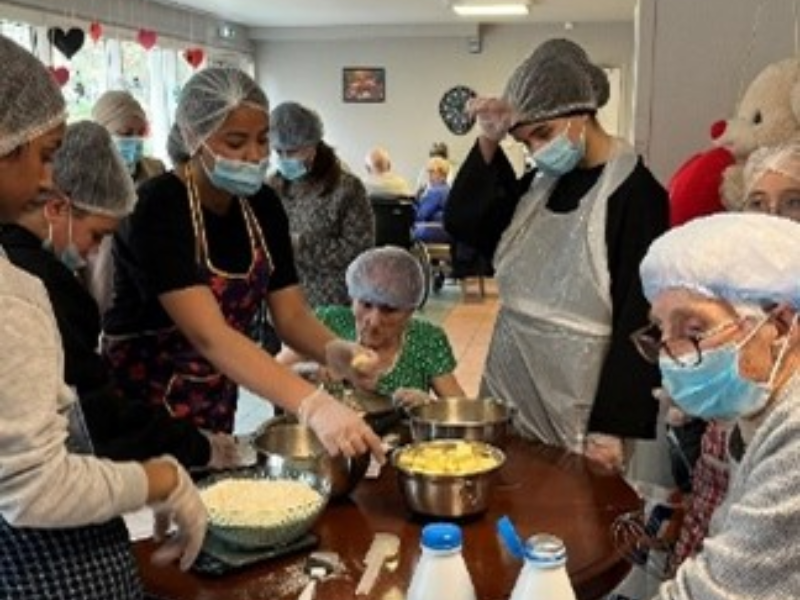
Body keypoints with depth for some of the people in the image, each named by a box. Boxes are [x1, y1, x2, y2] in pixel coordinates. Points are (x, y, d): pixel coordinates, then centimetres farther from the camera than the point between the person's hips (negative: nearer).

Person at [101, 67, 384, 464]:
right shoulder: (158, 208, -24)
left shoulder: (262, 205, -4)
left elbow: (291, 315, -4)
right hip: (142, 404, -6)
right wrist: (313, 405, -45)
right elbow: (209, 335, -34)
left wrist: (334, 352, -27)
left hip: (216, 403, 6)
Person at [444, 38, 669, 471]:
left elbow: (638, 320, -15)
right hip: (510, 378, 6)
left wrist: (612, 426, -16)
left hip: (575, 398, -6)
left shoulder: (634, 192, -13)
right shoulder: (541, 181, 9)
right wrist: (488, 143, -6)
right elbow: (462, 224, 5)